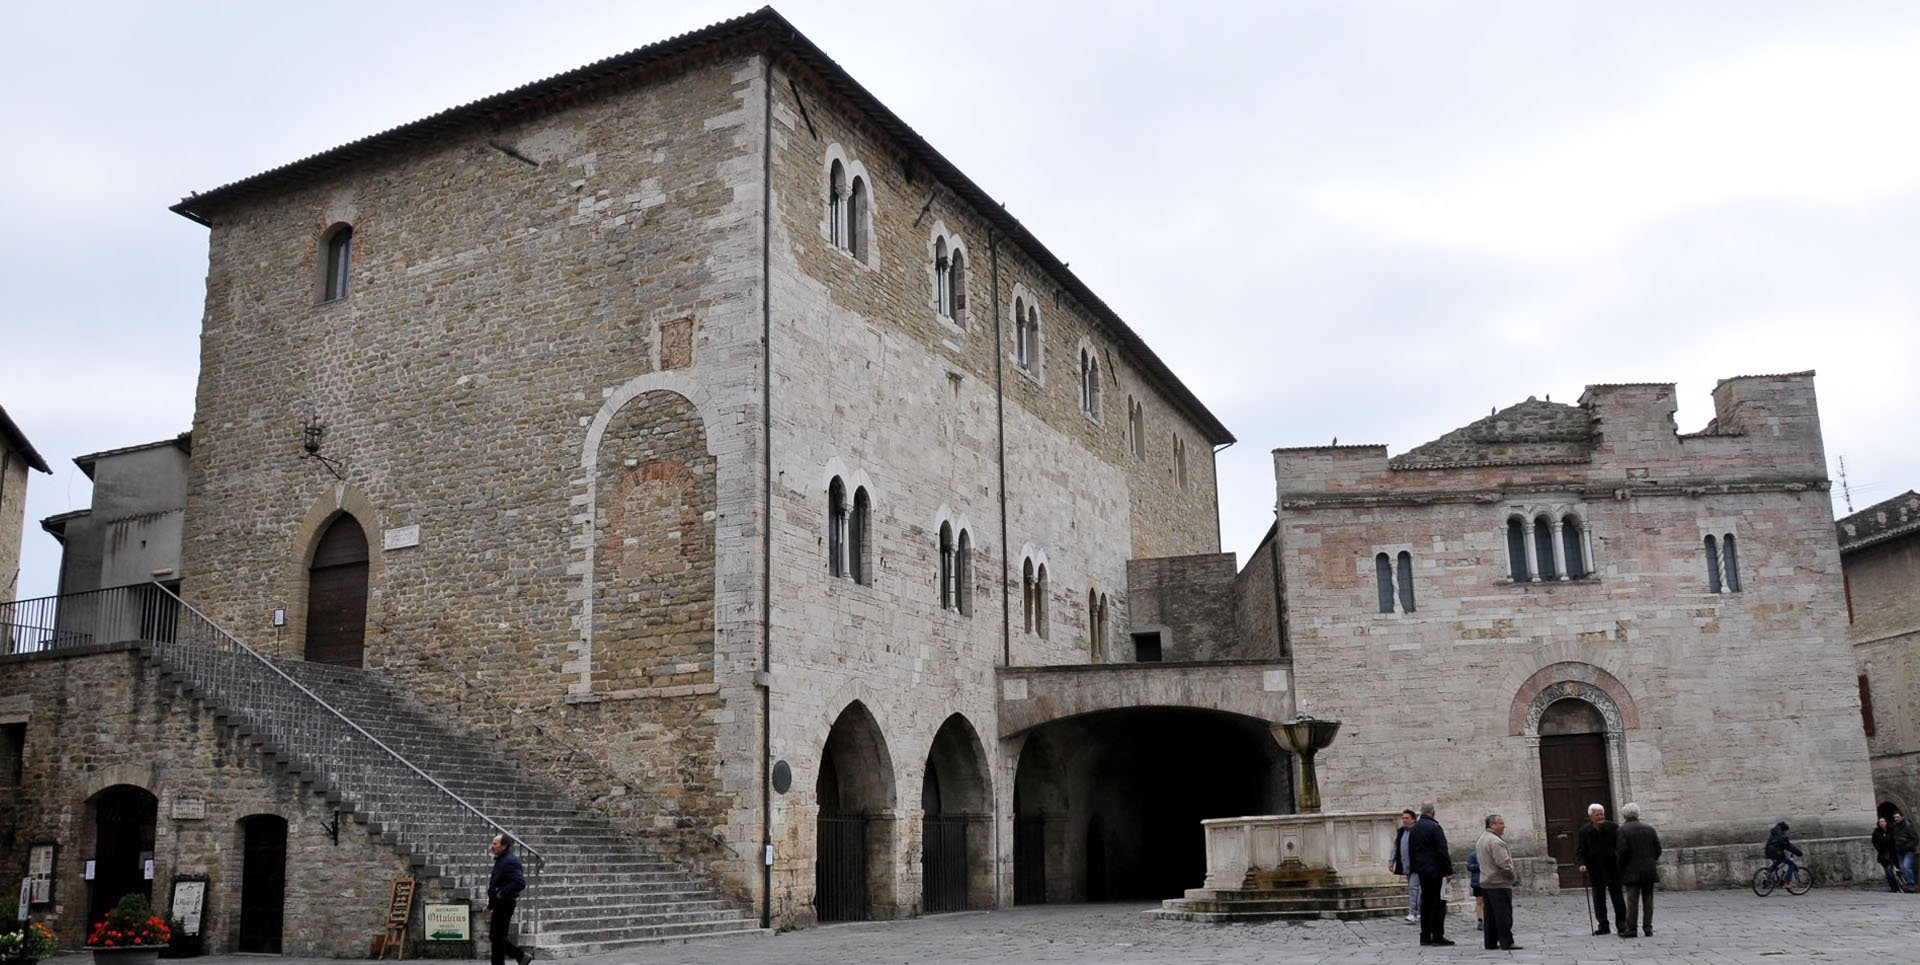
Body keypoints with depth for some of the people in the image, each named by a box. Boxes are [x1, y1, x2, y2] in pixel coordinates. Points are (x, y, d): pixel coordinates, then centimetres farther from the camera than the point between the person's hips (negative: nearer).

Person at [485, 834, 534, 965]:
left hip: (505, 904, -11)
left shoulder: (510, 862, -18)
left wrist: (502, 893, -22)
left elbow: (520, 883, -29)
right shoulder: (500, 860, 15)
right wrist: (490, 906, 22)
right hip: (499, 904, 11)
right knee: (493, 936, 15)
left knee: (497, 937, -4)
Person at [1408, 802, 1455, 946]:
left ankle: (1425, 936, 12)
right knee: (1438, 902, -4)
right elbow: (1442, 851, -16)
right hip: (1435, 870, -8)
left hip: (1421, 870, 8)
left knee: (1425, 902, 12)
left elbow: (1410, 851, 16)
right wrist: (1448, 869, -11)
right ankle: (1437, 936, -7)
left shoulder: (1413, 829, 12)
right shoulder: (1434, 827, -13)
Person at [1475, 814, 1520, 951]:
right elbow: (1504, 864, -23)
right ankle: (1507, 942, -4)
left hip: (1485, 883, 9)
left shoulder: (1481, 839, 16)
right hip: (1499, 884, -9)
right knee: (1504, 915, -5)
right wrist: (1514, 878, -8)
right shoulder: (1496, 841, -18)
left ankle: (1490, 942, 14)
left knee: (1490, 915, 12)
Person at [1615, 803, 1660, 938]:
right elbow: (1658, 849, 5)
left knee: (1632, 900, -2)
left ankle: (1630, 928, -2)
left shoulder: (1623, 830, -8)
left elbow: (1622, 851, -14)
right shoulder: (1649, 828, 6)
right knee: (1648, 899, 7)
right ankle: (1648, 928, 7)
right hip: (1649, 871, 4)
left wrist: (1620, 867, -1)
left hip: (1632, 871, -4)